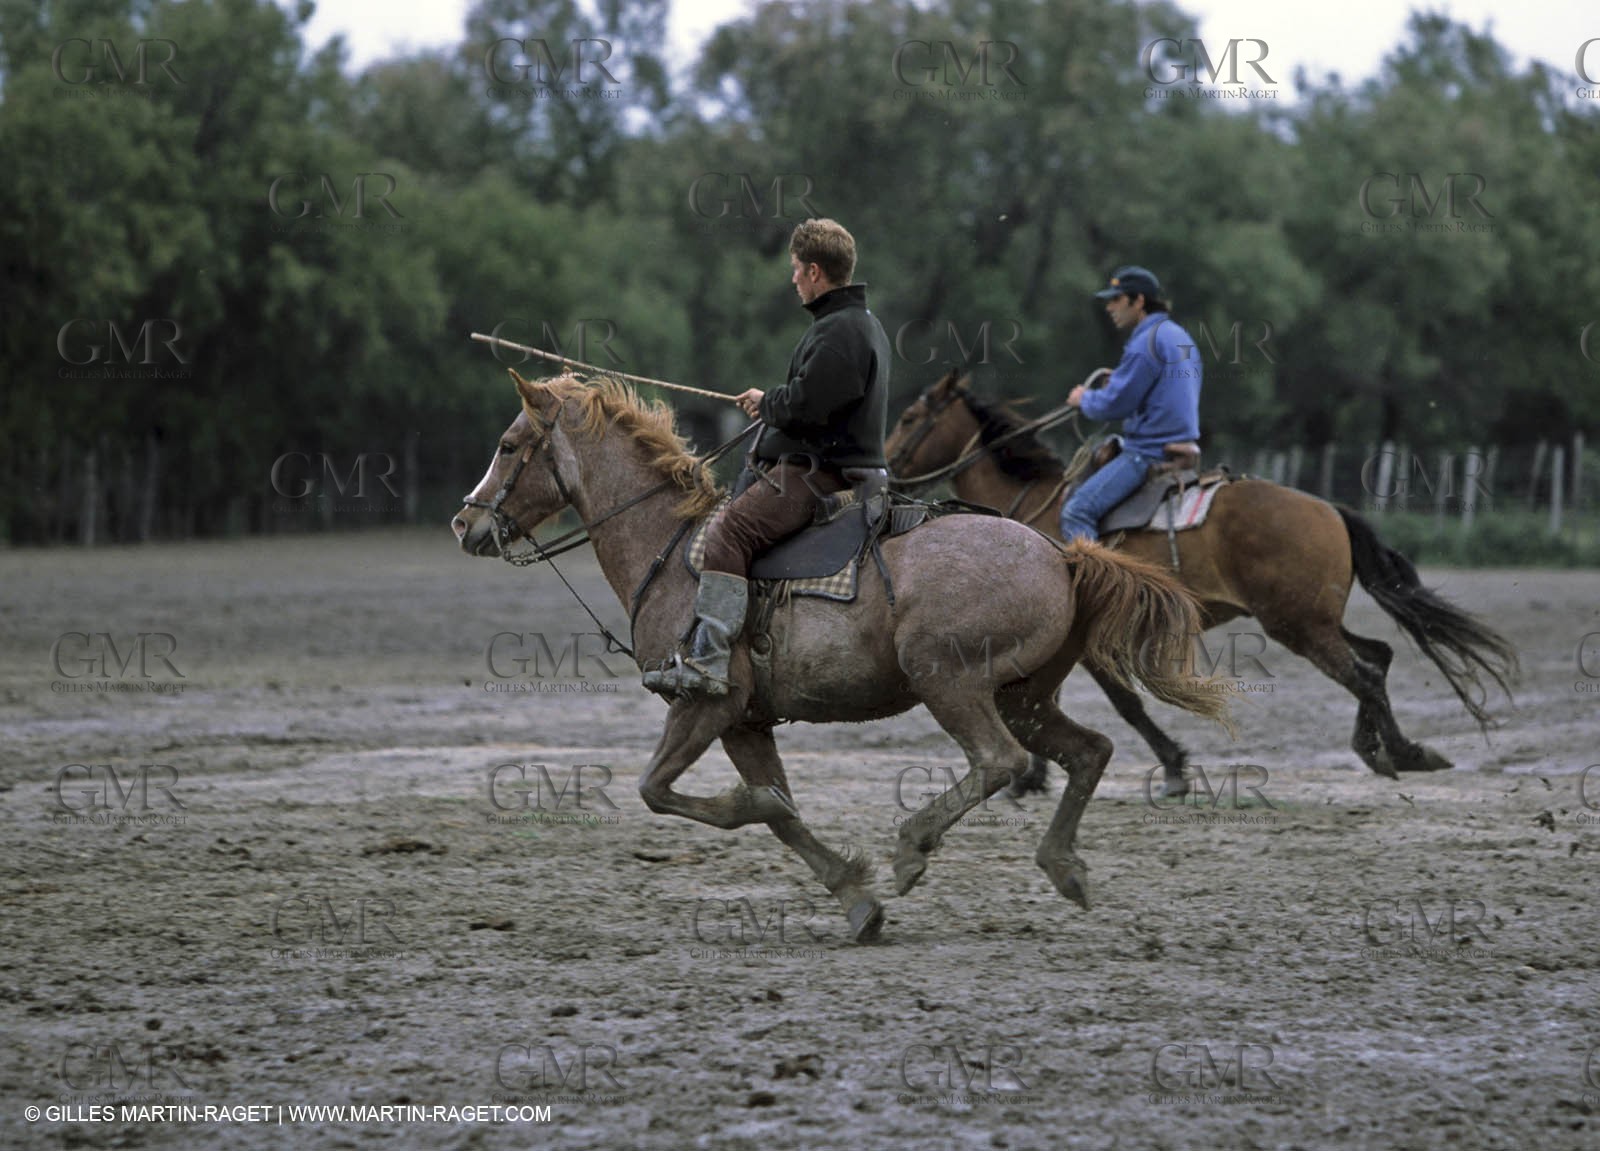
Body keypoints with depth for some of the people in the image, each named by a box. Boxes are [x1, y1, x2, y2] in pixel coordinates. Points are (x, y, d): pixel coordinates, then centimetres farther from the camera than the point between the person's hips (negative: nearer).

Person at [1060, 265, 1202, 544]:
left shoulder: (1146, 343, -15)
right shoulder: (1180, 337, 16)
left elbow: (1116, 403, -16)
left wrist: (1084, 399, 3)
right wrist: (1117, 382, 19)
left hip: (1149, 454, -11)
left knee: (1076, 511, -19)